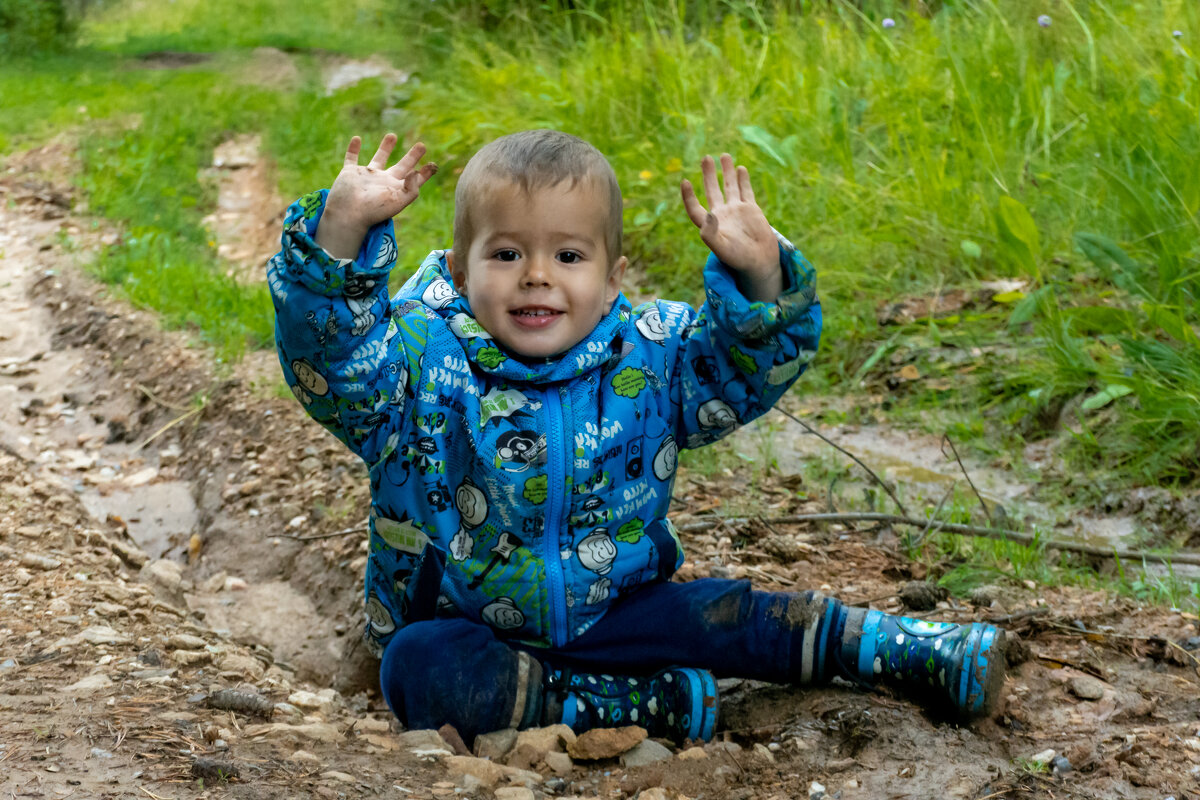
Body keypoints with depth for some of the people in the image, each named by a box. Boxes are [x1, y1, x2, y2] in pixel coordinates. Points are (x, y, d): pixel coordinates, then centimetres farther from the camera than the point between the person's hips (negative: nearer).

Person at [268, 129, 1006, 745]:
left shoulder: (650, 356, -6)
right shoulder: (424, 360, -16)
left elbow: (751, 365, -4)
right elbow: (328, 352, -31)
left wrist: (759, 276, -24)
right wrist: (344, 229, -46)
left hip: (608, 606, 3)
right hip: (463, 624, -2)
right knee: (419, 669, -33)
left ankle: (911, 651, 8)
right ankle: (640, 705, -30)